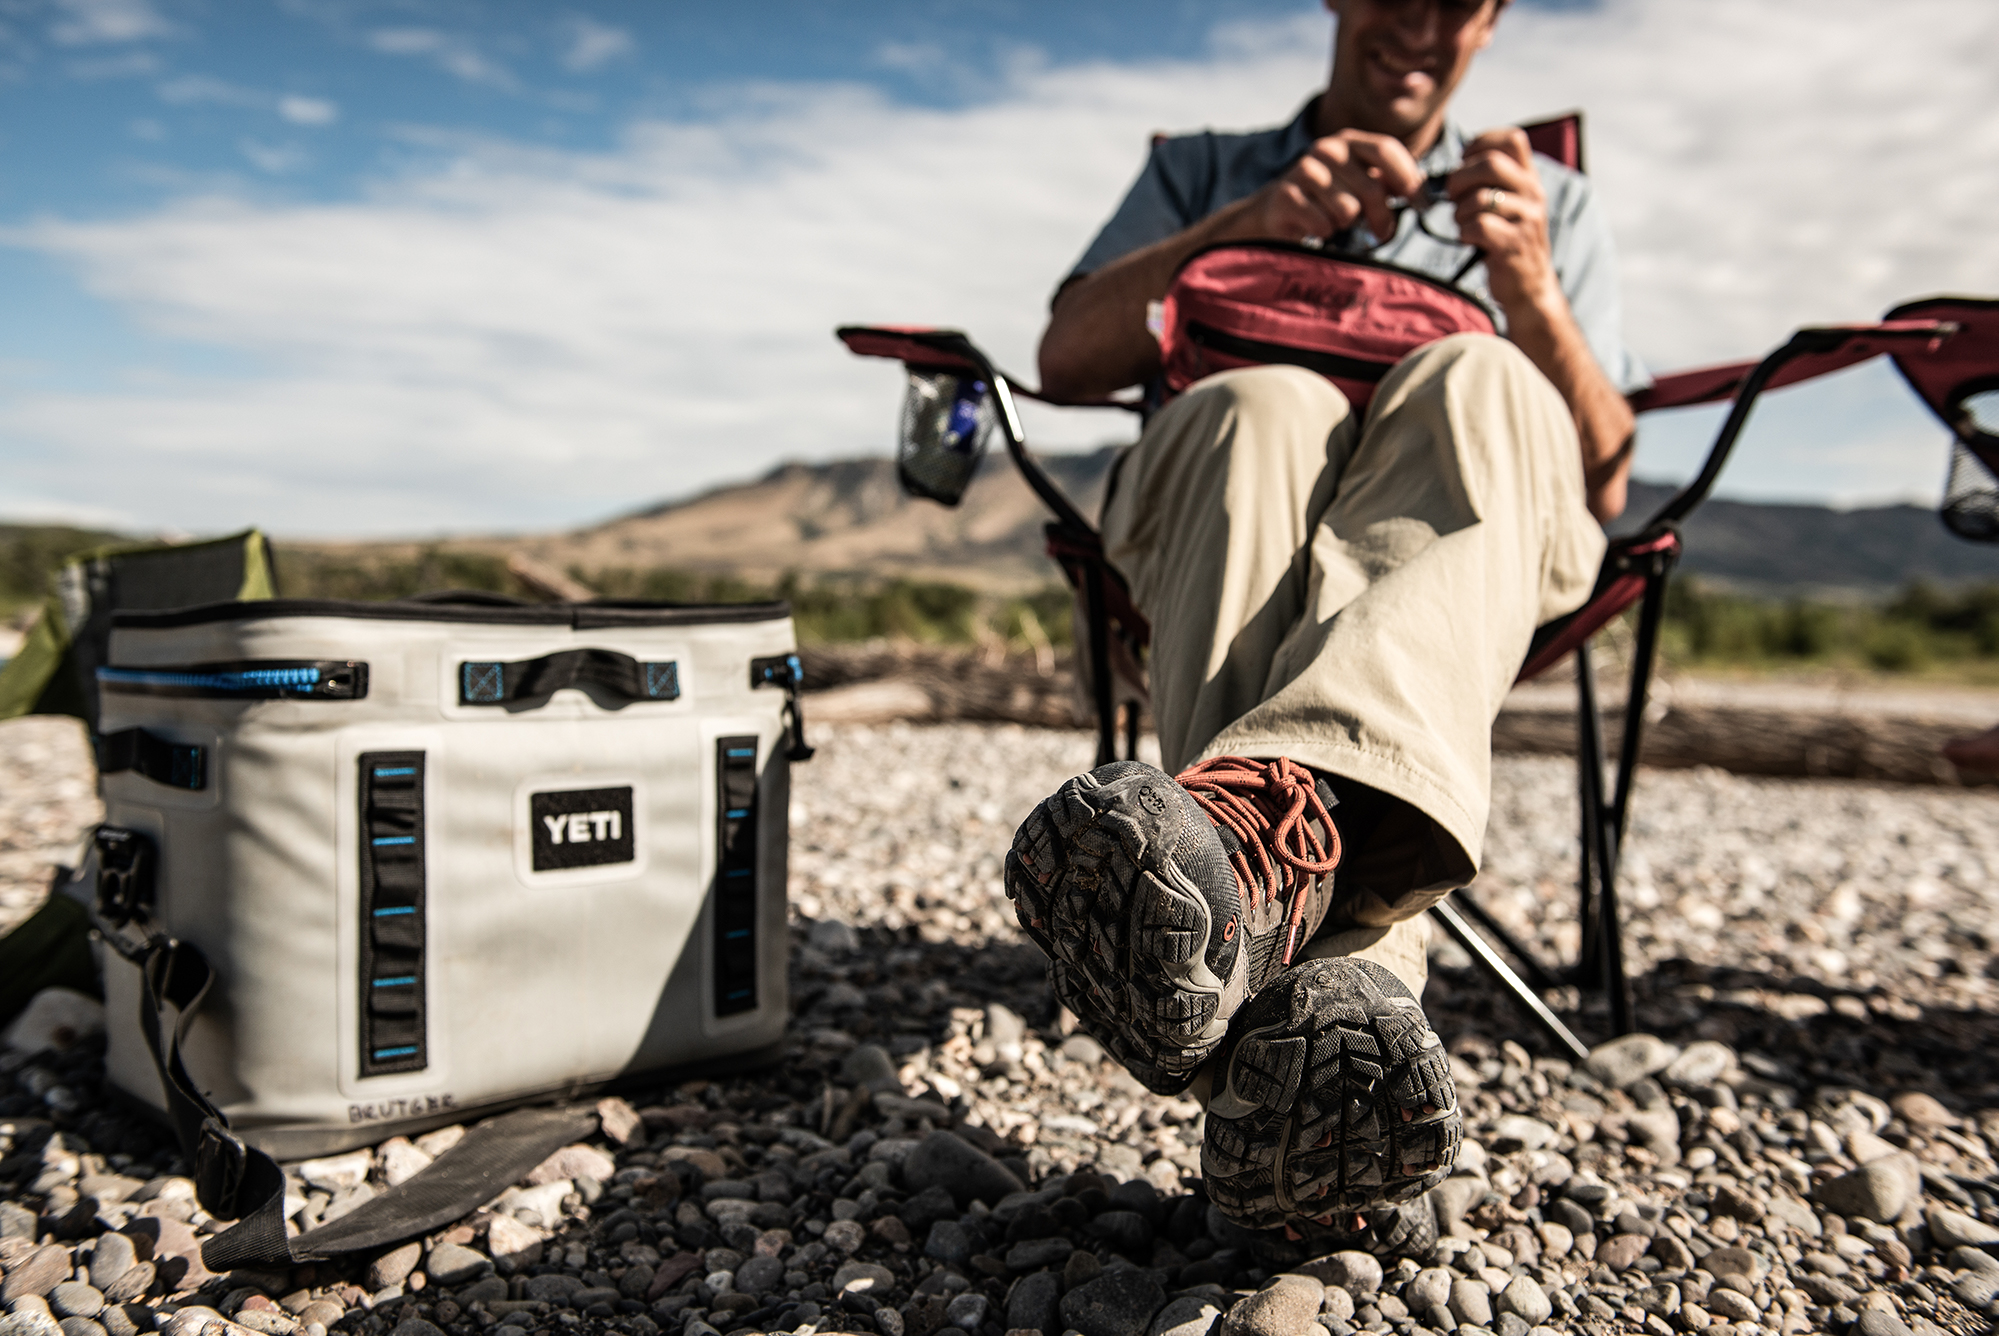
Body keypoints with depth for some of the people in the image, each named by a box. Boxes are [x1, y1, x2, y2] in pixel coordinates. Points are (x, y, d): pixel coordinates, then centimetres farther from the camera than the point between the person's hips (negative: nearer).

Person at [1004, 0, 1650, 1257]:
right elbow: (1068, 359, 7)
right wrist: (1250, 224, -6)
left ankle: (1265, 813, -62)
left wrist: (1532, 293, -6)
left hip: (1478, 568, 1)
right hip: (1215, 556, 0)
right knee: (1262, 406, -34)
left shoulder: (1555, 204, 24)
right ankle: (1330, 980, -58)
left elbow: (1603, 487, 12)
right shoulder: (1204, 169, 25)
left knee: (1476, 385, -32)